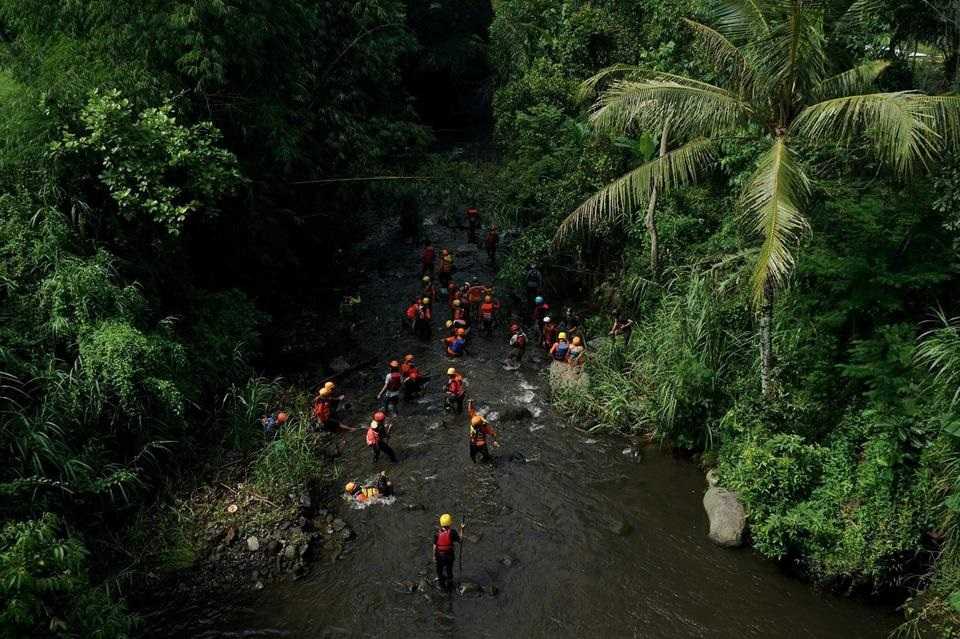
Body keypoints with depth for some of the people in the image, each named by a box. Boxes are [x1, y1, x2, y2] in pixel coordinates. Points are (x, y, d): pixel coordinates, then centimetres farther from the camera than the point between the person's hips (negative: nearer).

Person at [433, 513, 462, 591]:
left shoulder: (437, 533, -15)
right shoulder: (452, 532, -20)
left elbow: (435, 546, -9)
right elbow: (460, 540, -11)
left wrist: (434, 555, 4)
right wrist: (461, 530, -3)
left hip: (439, 555, 0)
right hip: (449, 555, 0)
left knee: (440, 570, 20)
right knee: (449, 570, 20)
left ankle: (441, 585, 32)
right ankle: (449, 585, 34)